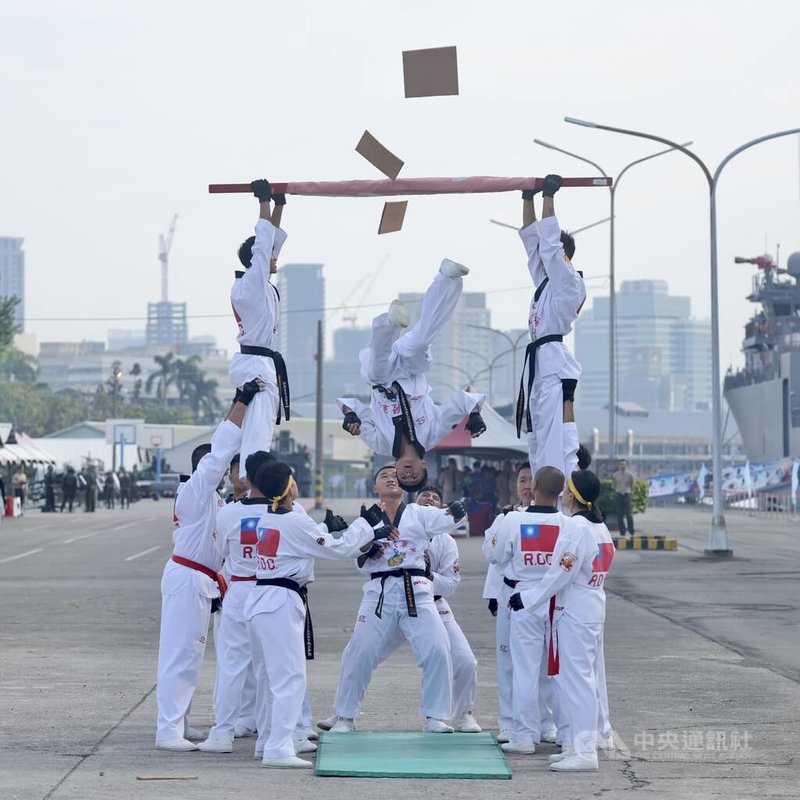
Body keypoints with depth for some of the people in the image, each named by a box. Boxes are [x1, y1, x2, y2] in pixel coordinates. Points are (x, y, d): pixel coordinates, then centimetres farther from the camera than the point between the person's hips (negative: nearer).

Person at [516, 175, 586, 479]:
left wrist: (549, 196, -7)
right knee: (539, 442, 8)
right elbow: (531, 238, 21)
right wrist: (528, 198, 16)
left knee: (557, 443, -17)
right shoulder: (545, 280, 19)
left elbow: (550, 241, -11)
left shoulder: (569, 282, -4)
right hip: (539, 363, 10)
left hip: (554, 365, -10)